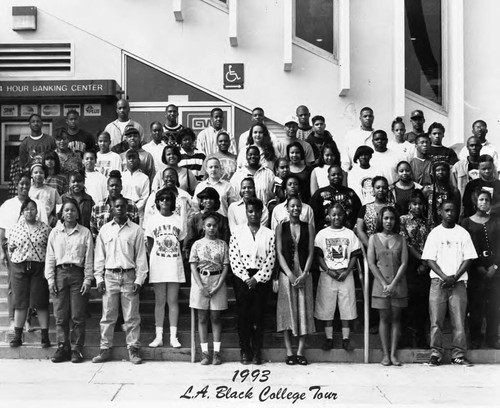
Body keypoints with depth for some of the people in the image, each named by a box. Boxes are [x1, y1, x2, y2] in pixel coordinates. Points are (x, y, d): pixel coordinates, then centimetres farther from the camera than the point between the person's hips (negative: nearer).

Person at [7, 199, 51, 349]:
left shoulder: (45, 228, 2)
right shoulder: (15, 228, 7)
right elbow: (10, 248, 15)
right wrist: (12, 248, -4)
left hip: (39, 267, -1)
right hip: (19, 267, 2)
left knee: (41, 303, -1)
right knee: (20, 303, 6)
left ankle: (45, 336, 6)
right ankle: (17, 336, 14)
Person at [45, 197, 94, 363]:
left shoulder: (85, 233, 5)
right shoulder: (55, 232, 10)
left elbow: (89, 258, 3)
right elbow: (50, 257, 10)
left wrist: (87, 280, -3)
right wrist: (50, 278, 2)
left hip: (77, 274, -2)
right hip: (59, 273, 2)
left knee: (78, 316, -2)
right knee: (60, 315, 1)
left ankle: (76, 349, 5)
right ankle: (62, 348, 10)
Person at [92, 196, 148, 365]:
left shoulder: (136, 230, 3)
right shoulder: (105, 229, 9)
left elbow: (141, 257, 2)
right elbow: (99, 256, 10)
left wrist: (139, 279, -4)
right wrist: (99, 278, 3)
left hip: (129, 276, -1)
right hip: (110, 276, 2)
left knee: (132, 316, 1)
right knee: (107, 316, 3)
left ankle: (133, 349, 8)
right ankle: (105, 349, 11)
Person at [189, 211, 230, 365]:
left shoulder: (223, 244, 3)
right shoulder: (197, 244, 3)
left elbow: (225, 267, 0)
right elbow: (193, 267, -1)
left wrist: (218, 286, -10)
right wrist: (201, 286, -11)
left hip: (217, 282, 0)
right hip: (200, 282, 0)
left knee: (215, 317, 4)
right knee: (202, 318, 4)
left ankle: (216, 352, 7)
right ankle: (204, 353, 7)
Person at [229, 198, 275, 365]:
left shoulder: (269, 234, 3)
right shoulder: (237, 233, 4)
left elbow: (270, 260, -2)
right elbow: (234, 259, -2)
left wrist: (256, 278, -9)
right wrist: (246, 278, -10)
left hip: (260, 278, 0)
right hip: (242, 277, 0)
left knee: (258, 315, 2)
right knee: (243, 315, 2)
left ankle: (257, 351, 11)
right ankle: (245, 351, 11)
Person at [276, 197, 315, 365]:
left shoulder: (308, 227, 7)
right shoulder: (281, 227, 5)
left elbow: (311, 252, 2)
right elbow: (279, 252, -1)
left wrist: (304, 274, -10)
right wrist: (290, 274, -11)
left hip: (304, 274, 1)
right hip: (286, 273, -1)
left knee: (304, 309, 0)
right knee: (287, 310, -1)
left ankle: (301, 351, 5)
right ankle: (289, 352, 3)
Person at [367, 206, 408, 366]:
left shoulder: (401, 239, 5)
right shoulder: (374, 238, 4)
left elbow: (404, 263, -1)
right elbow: (371, 263, -2)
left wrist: (393, 284, -11)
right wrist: (384, 283, -10)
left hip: (398, 284, 1)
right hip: (381, 283, -1)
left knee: (396, 318, 3)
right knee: (384, 318, 1)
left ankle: (393, 354, 7)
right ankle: (385, 354, 5)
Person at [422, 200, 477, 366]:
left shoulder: (463, 233, 8)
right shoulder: (434, 233, 6)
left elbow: (468, 259, 3)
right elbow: (430, 259, 1)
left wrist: (455, 277, -9)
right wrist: (444, 277, -11)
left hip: (458, 282, 1)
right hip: (438, 282, 0)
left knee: (459, 320, -2)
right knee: (436, 320, -2)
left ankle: (458, 354, 4)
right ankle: (436, 353, 5)